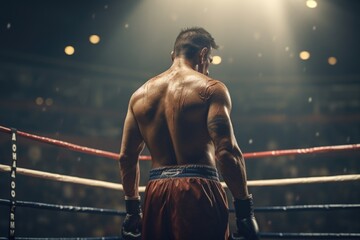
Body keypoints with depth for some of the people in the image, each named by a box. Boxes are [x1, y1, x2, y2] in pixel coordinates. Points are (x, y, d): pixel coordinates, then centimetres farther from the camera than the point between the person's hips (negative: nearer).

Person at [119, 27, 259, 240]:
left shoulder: (140, 94, 15)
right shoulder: (210, 89, -2)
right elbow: (226, 151, -14)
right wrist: (245, 209, -10)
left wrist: (133, 209, 23)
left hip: (156, 193, 6)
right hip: (198, 191, -5)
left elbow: (127, 157, 15)